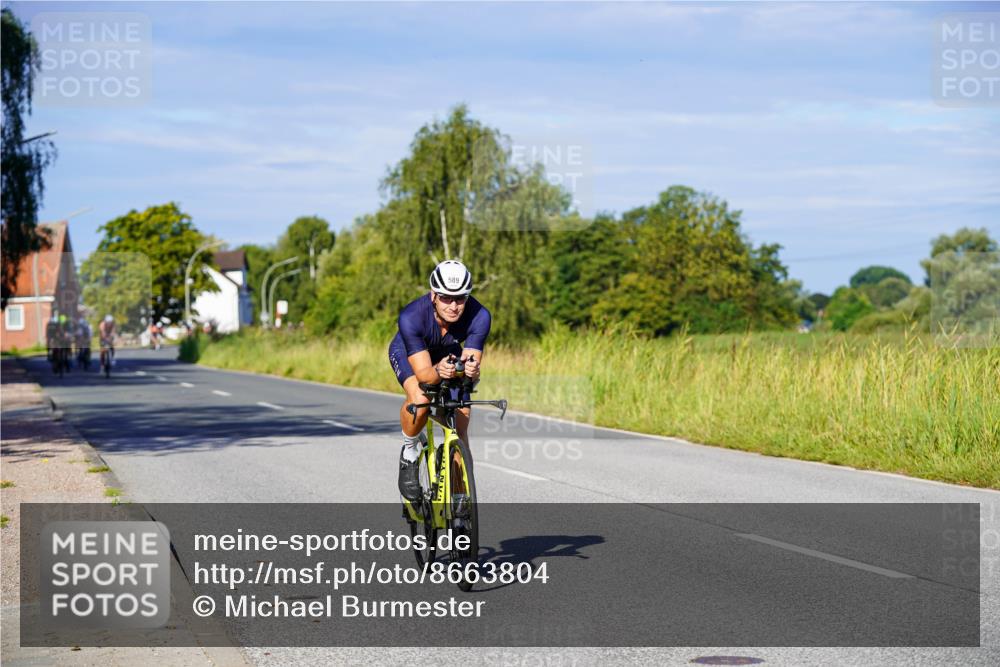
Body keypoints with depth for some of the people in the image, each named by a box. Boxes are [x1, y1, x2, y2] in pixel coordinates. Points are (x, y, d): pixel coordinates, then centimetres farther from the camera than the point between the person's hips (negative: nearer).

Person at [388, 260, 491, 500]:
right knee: (420, 399, -33)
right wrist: (438, 372, -61)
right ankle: (410, 452, -4)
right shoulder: (412, 316, -39)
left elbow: (472, 361, -32)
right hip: (407, 353, -3)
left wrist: (472, 371, -55)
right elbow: (422, 372, -39)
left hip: (450, 354, 3)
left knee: (461, 419, -9)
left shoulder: (479, 316, -33)